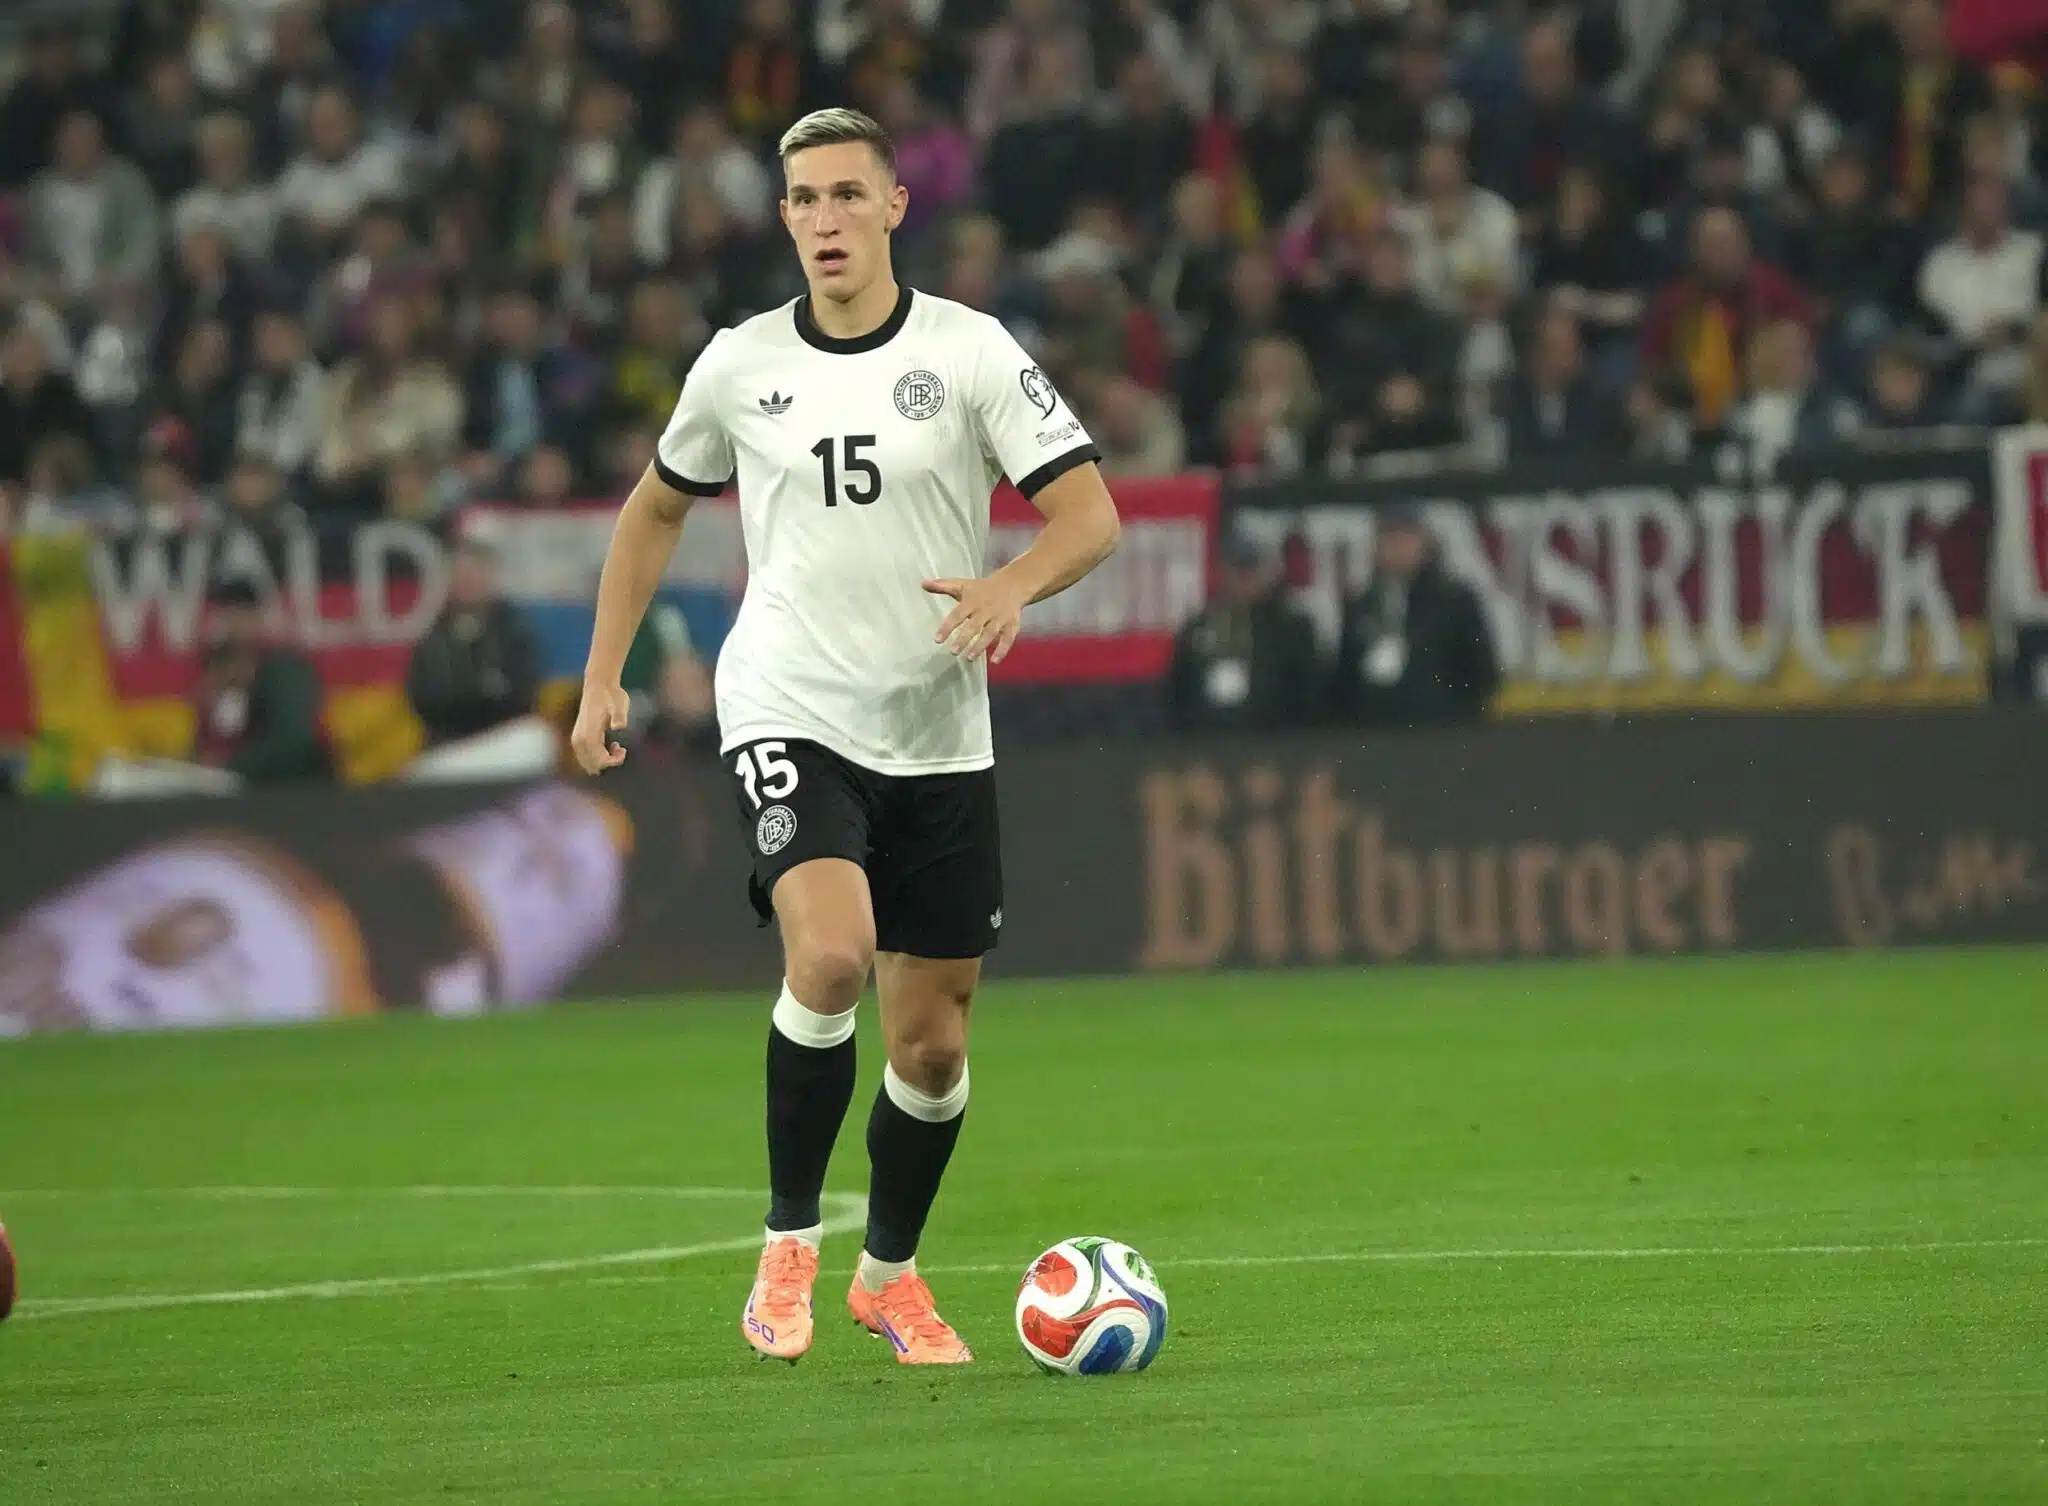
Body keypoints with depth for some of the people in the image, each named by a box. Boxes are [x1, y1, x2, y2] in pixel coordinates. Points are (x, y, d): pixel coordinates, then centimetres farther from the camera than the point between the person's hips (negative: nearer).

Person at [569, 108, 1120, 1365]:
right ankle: (789, 1241, -10)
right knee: (832, 954, -27)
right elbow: (657, 511, 21)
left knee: (934, 1039, 7)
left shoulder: (969, 352, -2)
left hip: (938, 736, 1)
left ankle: (892, 1272, 31)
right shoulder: (741, 365, 4)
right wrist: (603, 679, 14)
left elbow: (1091, 514, -6)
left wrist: (1014, 587, -26)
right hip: (789, 714, -1)